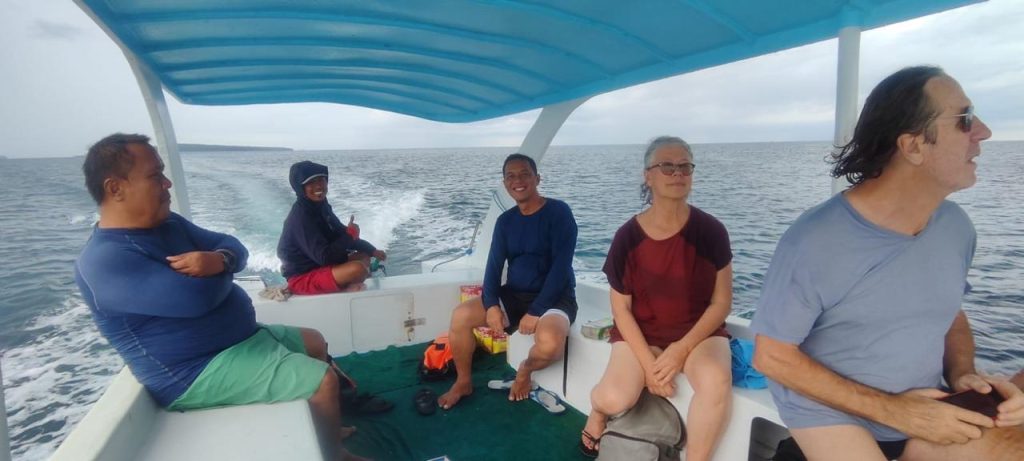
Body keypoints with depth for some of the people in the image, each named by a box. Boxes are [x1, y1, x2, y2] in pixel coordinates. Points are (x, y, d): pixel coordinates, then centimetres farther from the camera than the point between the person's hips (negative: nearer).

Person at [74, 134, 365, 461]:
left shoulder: (169, 224, 7)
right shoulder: (105, 260, -23)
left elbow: (233, 247, 5)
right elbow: (195, 296, -34)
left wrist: (220, 259, -20)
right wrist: (222, 271, -10)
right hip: (199, 371, -10)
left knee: (314, 342, 21)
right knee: (323, 381, -17)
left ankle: (326, 429, 33)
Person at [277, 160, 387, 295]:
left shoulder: (321, 206, 4)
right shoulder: (301, 216, -22)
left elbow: (341, 233, 15)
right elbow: (323, 257, -27)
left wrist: (372, 250, 8)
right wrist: (350, 234, -16)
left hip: (320, 267, 10)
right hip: (302, 278, -10)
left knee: (364, 256, 15)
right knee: (358, 268, -28)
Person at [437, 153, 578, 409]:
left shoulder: (559, 212, -11)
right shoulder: (505, 220, 6)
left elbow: (561, 267, -18)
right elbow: (494, 265, 1)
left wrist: (536, 311, -23)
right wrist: (491, 305, -17)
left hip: (553, 297, -5)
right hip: (513, 294, 5)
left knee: (549, 344, -35)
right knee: (460, 316, -13)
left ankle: (525, 371, 2)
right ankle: (463, 381, 9)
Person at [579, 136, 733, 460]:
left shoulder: (710, 231, -8)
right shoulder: (628, 236, -9)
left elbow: (722, 302, -4)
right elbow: (620, 307, -4)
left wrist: (682, 349, -16)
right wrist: (648, 362, -15)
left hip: (698, 330, 1)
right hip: (641, 331, 0)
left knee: (716, 381, -32)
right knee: (615, 399, -24)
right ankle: (597, 409, 15)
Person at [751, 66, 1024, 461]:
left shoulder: (956, 226, -2)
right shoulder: (814, 242, -24)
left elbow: (950, 313, 15)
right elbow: (772, 357, -17)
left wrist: (962, 375, -5)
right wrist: (891, 410, -18)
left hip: (928, 409, 6)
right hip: (829, 412, -5)